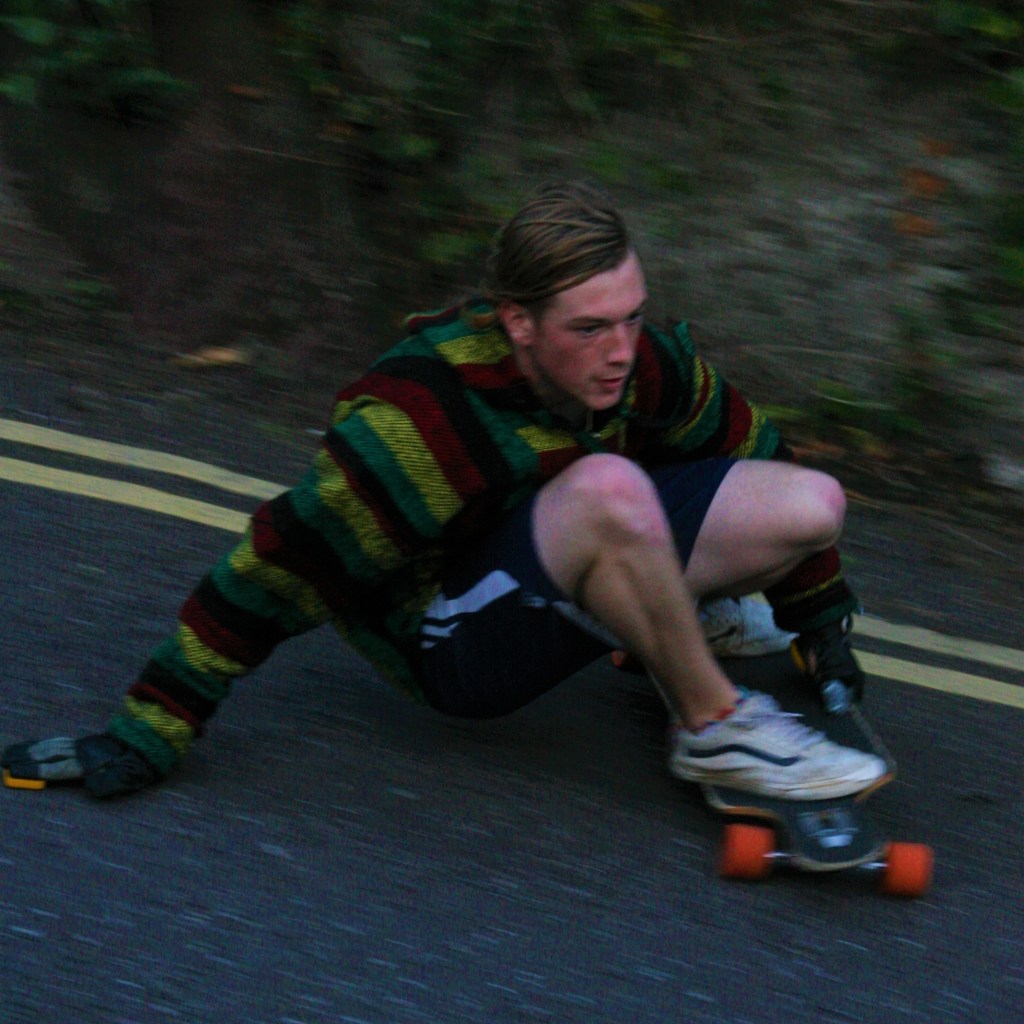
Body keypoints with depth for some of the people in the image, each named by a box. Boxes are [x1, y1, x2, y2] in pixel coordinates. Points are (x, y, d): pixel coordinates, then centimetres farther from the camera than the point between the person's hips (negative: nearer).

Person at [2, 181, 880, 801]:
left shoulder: (645, 361, -13)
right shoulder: (423, 418, -32)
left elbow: (753, 453, 8)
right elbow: (279, 571, -27)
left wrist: (819, 613, 19)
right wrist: (148, 734, -25)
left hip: (564, 575, 7)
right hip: (452, 644, -7)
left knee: (813, 504, -9)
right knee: (608, 488, -38)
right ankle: (711, 727, -18)